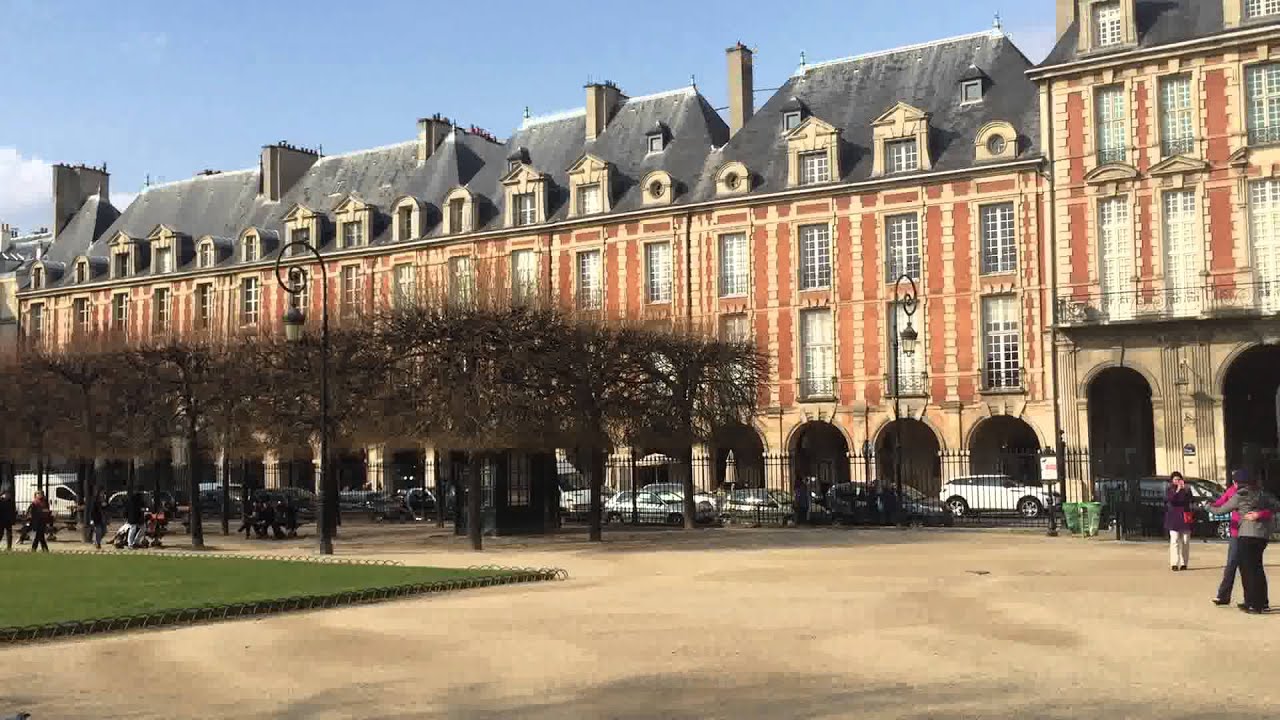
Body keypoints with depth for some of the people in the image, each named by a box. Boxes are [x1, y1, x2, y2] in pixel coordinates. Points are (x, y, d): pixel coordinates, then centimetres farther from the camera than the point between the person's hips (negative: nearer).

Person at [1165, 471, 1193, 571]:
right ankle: (1174, 564, -15)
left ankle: (1183, 563, 8)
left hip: (1185, 517, 2)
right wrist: (1177, 491, -22)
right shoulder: (1169, 491, 7)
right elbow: (1169, 499, -12)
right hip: (1174, 518, -2)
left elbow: (1189, 500, -6)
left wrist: (1184, 489, -15)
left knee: (1185, 541, 2)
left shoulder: (1187, 490, 11)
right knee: (1174, 540, -11)